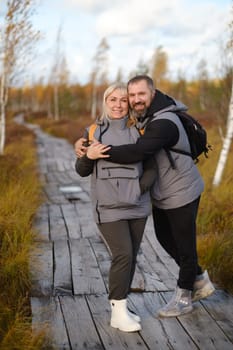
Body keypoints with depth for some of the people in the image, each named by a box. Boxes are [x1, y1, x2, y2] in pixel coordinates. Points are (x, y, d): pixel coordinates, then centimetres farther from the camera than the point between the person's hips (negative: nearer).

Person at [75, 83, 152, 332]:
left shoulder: (138, 130, 3)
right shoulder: (94, 131, 1)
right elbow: (82, 171, 4)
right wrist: (88, 156, -14)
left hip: (137, 205, 3)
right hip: (109, 207, -3)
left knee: (130, 257, 10)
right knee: (123, 255, -11)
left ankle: (119, 306, 25)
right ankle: (119, 313, 2)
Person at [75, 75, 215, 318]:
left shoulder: (164, 123, -30)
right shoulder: (139, 116, 0)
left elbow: (137, 152, -42)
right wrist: (84, 141, -13)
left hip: (181, 193, -10)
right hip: (162, 194, 10)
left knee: (184, 245, 7)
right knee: (165, 238, 22)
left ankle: (183, 297, 27)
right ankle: (200, 282, 39)